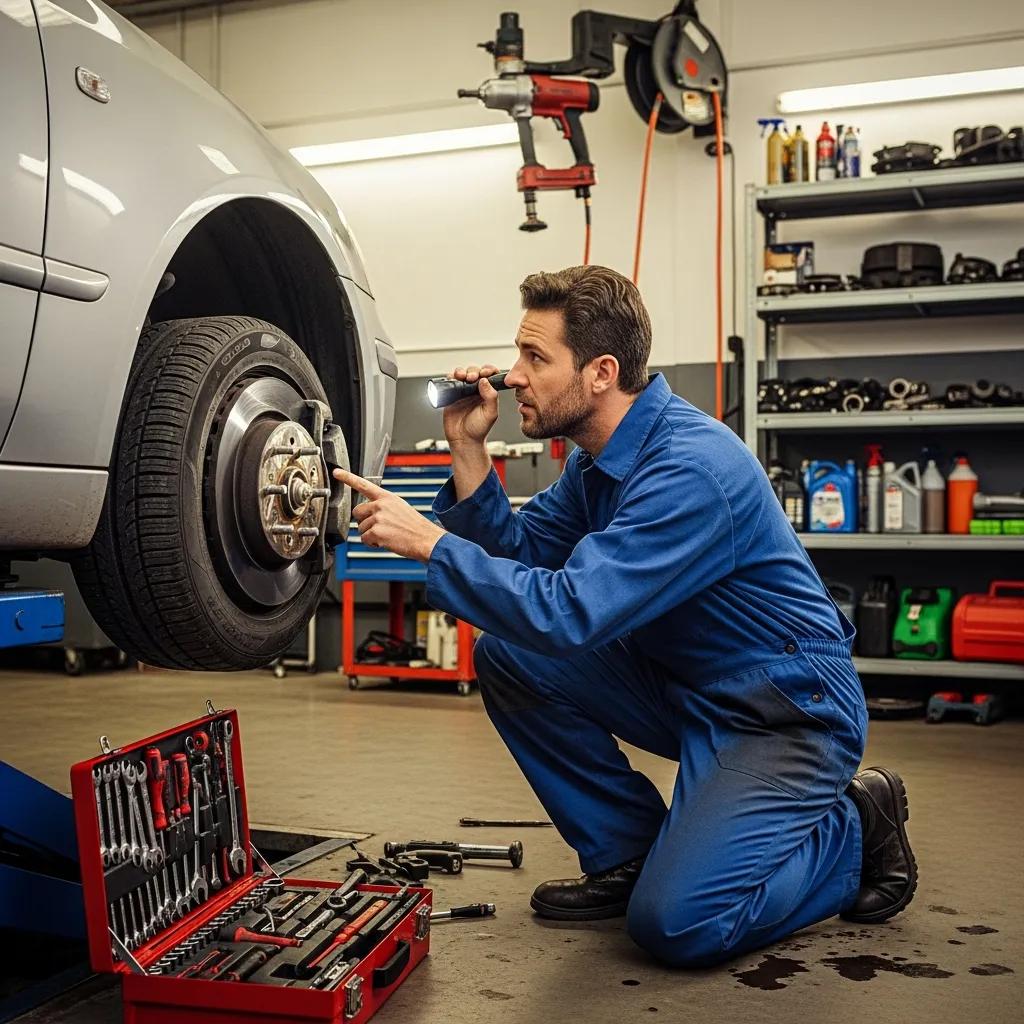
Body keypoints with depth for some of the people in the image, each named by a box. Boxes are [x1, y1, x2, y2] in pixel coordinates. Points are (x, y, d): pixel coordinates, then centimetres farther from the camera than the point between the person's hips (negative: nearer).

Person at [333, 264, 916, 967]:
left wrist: (427, 541, -28)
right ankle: (627, 854, 7)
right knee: (506, 656, -5)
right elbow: (519, 552, 4)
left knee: (674, 921, -22)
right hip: (686, 689, 9)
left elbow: (570, 611, -34)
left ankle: (853, 829, 5)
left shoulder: (692, 467, -28)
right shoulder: (599, 456, 2)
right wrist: (469, 449, -7)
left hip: (787, 708, -8)